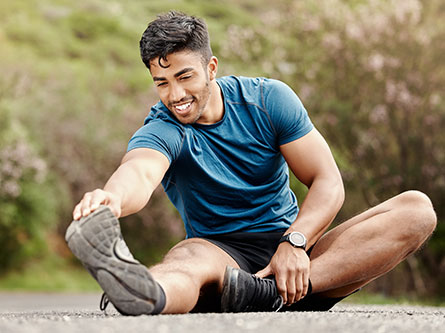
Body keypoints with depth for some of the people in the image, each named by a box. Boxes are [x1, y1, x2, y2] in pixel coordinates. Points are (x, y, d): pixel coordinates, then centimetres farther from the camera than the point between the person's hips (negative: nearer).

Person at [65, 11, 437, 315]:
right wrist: (112, 198, -62)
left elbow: (328, 182, -6)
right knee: (189, 256, -39)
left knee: (417, 208, -19)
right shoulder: (160, 131, -10)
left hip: (297, 251, 3)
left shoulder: (269, 99, -2)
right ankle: (147, 293, -80)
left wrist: (295, 242, -26)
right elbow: (140, 171, -36)